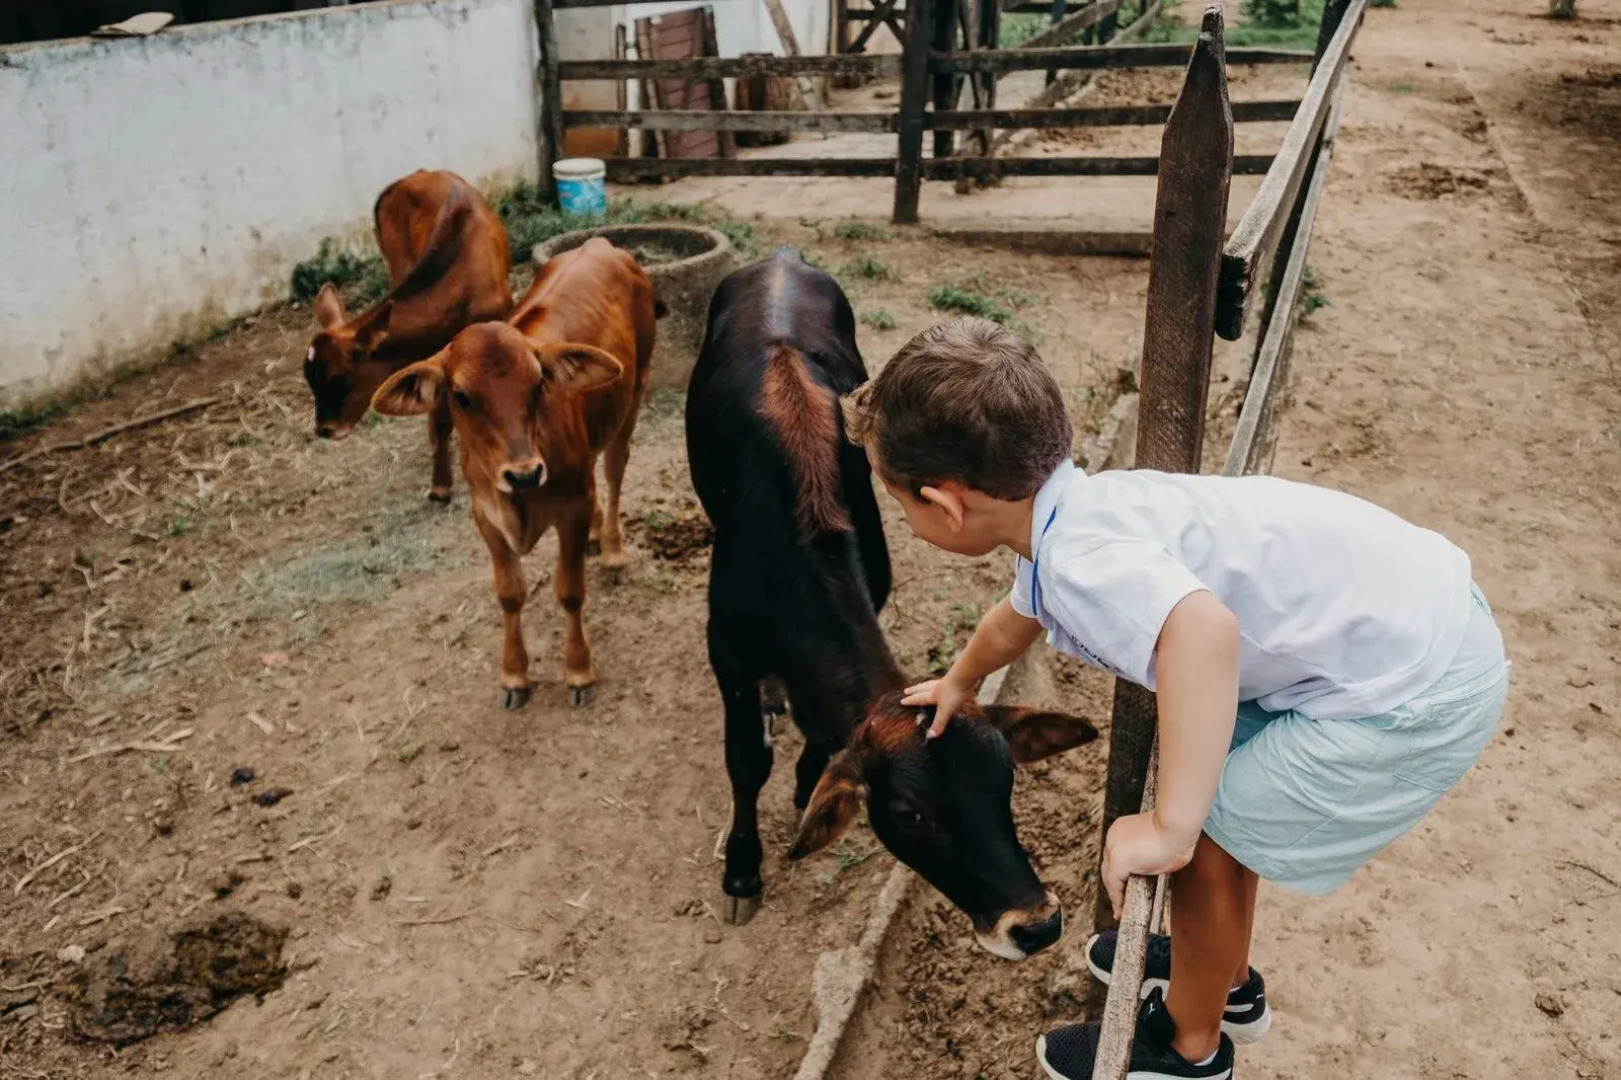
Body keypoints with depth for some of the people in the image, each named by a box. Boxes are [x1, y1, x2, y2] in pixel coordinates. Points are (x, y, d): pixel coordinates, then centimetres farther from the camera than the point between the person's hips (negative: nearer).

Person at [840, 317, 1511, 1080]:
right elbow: (1016, 618, 27)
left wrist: (1168, 829, -37)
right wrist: (959, 682, 47)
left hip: (1419, 688, -9)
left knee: (1206, 842, 3)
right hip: (1407, 612, 9)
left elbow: (1205, 631, -47)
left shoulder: (1082, 558, -26)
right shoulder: (1074, 518, 4)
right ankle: (1223, 976, 45)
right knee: (1217, 802, 23)